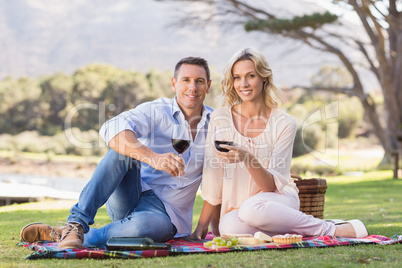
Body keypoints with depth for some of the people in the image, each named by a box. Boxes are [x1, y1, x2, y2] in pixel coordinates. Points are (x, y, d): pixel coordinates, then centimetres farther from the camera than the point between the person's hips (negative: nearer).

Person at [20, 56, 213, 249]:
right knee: (124, 149, -30)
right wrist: (152, 157, -40)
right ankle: (77, 222, -32)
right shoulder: (155, 111, -5)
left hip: (165, 213, 1)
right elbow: (111, 130, -25)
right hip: (129, 200, 0)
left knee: (152, 225, -38)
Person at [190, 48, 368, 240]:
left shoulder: (284, 124, -7)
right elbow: (213, 180, -1)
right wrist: (202, 225, -4)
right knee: (229, 227, -36)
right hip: (235, 209, 2)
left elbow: (273, 185, -11)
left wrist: (247, 159, -29)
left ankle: (331, 230, -17)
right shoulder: (220, 118, -4)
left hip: (278, 200, -2)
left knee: (252, 208, -38)